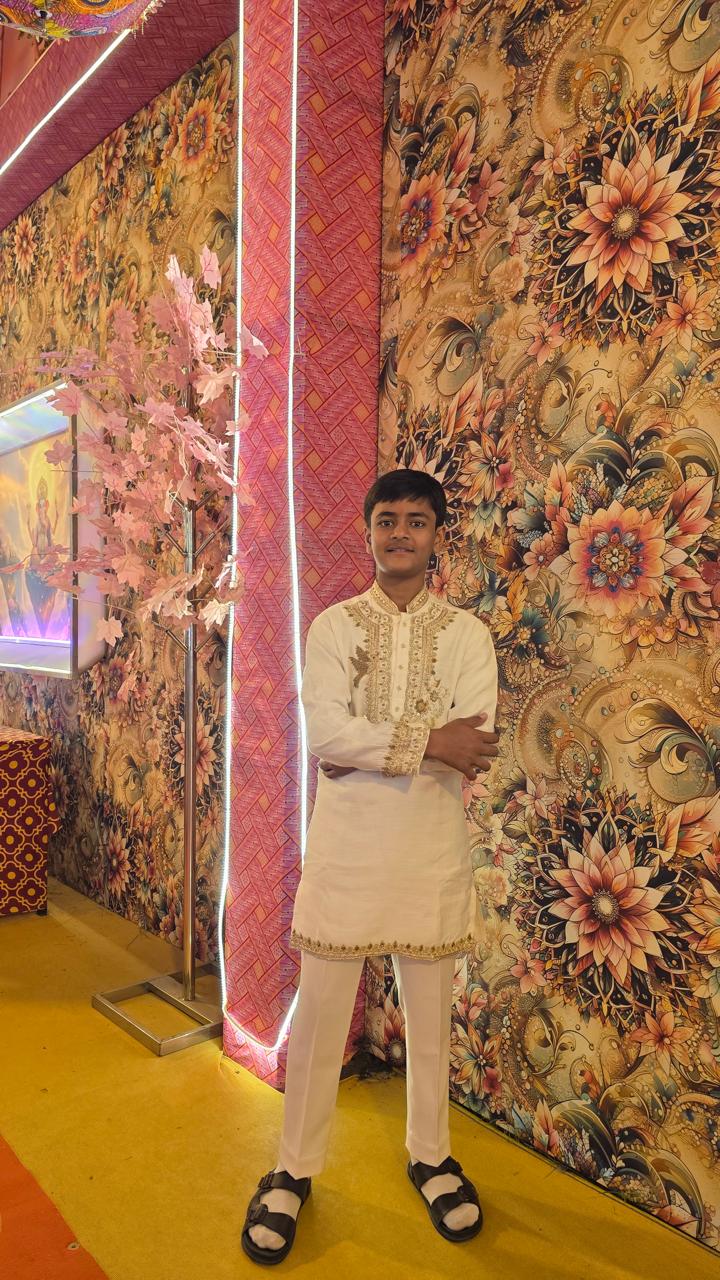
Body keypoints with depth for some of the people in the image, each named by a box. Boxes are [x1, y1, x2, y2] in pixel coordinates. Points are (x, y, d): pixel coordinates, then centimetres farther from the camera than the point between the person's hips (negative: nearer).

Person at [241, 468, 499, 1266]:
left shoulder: (467, 633, 0)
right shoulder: (333, 625, -1)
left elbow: (471, 748, -12)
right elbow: (322, 730, -15)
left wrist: (366, 749, -15)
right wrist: (426, 742, -19)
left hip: (432, 847, 1)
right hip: (346, 843, 0)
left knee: (430, 1013, 16)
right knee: (320, 1013, 9)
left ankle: (430, 1154, 39)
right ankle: (294, 1169, 30)